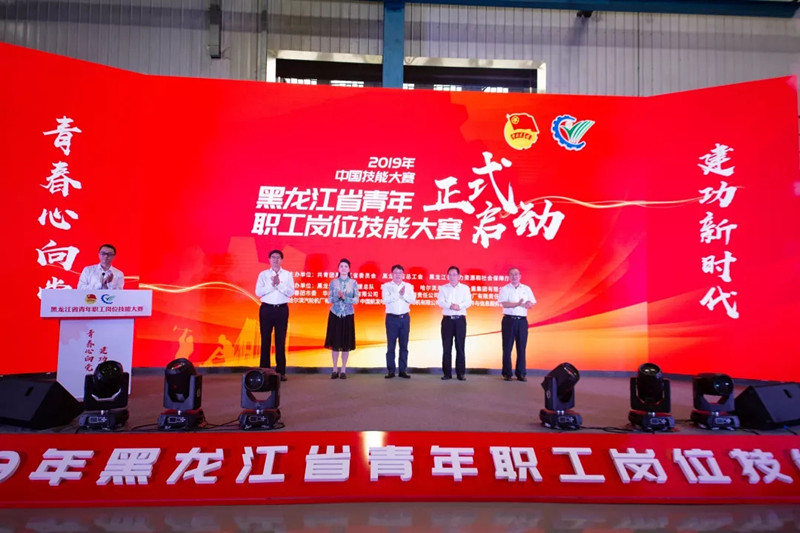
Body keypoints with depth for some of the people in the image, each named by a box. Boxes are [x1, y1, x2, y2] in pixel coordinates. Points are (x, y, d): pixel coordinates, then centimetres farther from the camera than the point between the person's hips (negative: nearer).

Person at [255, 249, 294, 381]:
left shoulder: (288, 274, 5)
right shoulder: (263, 274, 4)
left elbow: (291, 292, -5)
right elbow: (258, 292, -5)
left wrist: (279, 284, -17)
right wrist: (272, 285, -16)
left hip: (282, 309, 0)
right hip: (266, 309, 0)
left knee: (281, 340, 3)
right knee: (265, 340, 4)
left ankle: (281, 371, 9)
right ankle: (264, 371, 11)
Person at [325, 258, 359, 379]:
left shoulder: (353, 282, 1)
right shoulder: (333, 282, 3)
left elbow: (356, 300, -3)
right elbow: (329, 299, 1)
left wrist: (345, 298, -18)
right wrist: (337, 297, -18)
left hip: (348, 315, 0)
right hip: (335, 314, 0)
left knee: (346, 343, 1)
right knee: (334, 342, 1)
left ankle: (343, 370, 10)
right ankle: (335, 369, 11)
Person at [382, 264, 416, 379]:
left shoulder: (408, 286, 9)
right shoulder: (386, 286, 2)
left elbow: (412, 300, -4)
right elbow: (386, 299, -14)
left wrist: (404, 294, -20)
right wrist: (399, 293, -18)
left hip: (405, 318, 2)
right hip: (392, 318, -2)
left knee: (404, 345, 4)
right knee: (391, 345, -2)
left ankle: (403, 370, 10)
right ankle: (390, 370, 3)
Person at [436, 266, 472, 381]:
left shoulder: (465, 288, 8)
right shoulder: (443, 288, 10)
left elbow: (469, 302, -4)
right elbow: (440, 302, -4)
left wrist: (459, 305, -23)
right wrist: (450, 305, -21)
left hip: (460, 319, 0)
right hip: (447, 319, 1)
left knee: (460, 346, 0)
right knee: (446, 346, 1)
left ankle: (461, 373, 5)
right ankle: (447, 373, 6)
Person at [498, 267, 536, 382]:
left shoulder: (526, 289, 12)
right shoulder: (505, 289, 4)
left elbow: (531, 304, 3)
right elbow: (504, 304, -11)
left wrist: (511, 304, -11)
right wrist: (519, 304, -17)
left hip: (522, 320, 2)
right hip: (509, 320, -2)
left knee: (521, 347, 3)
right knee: (507, 347, -1)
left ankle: (521, 373, 9)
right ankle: (507, 373, 5)